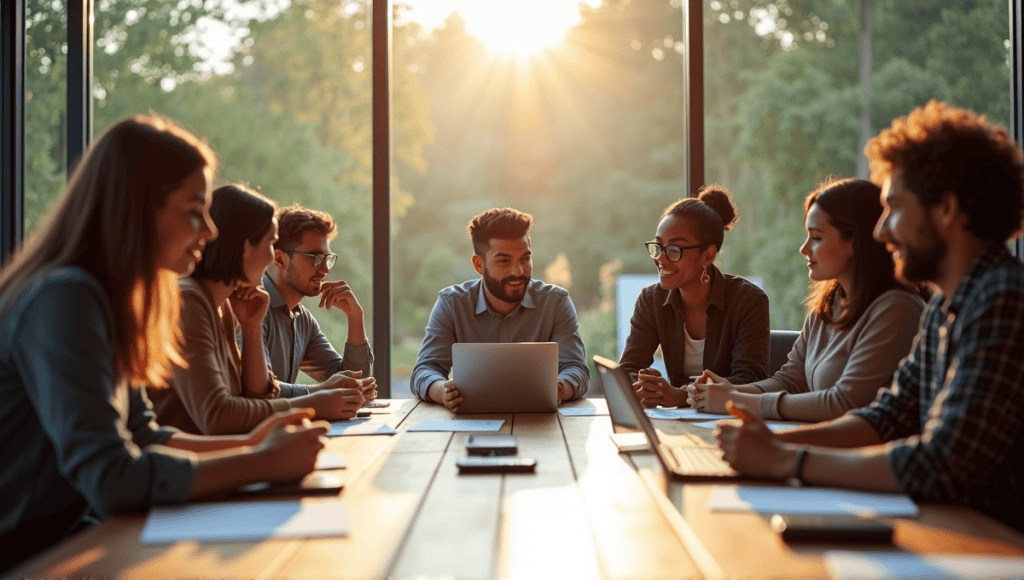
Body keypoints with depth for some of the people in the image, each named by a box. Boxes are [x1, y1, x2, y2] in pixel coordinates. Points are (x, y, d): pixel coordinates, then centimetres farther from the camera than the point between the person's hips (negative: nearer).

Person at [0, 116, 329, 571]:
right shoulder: (63, 300, -21)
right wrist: (265, 463, -20)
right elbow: (111, 477, -28)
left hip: (67, 537, 8)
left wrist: (248, 445, -1)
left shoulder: (107, 297, 7)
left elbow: (141, 437, 13)